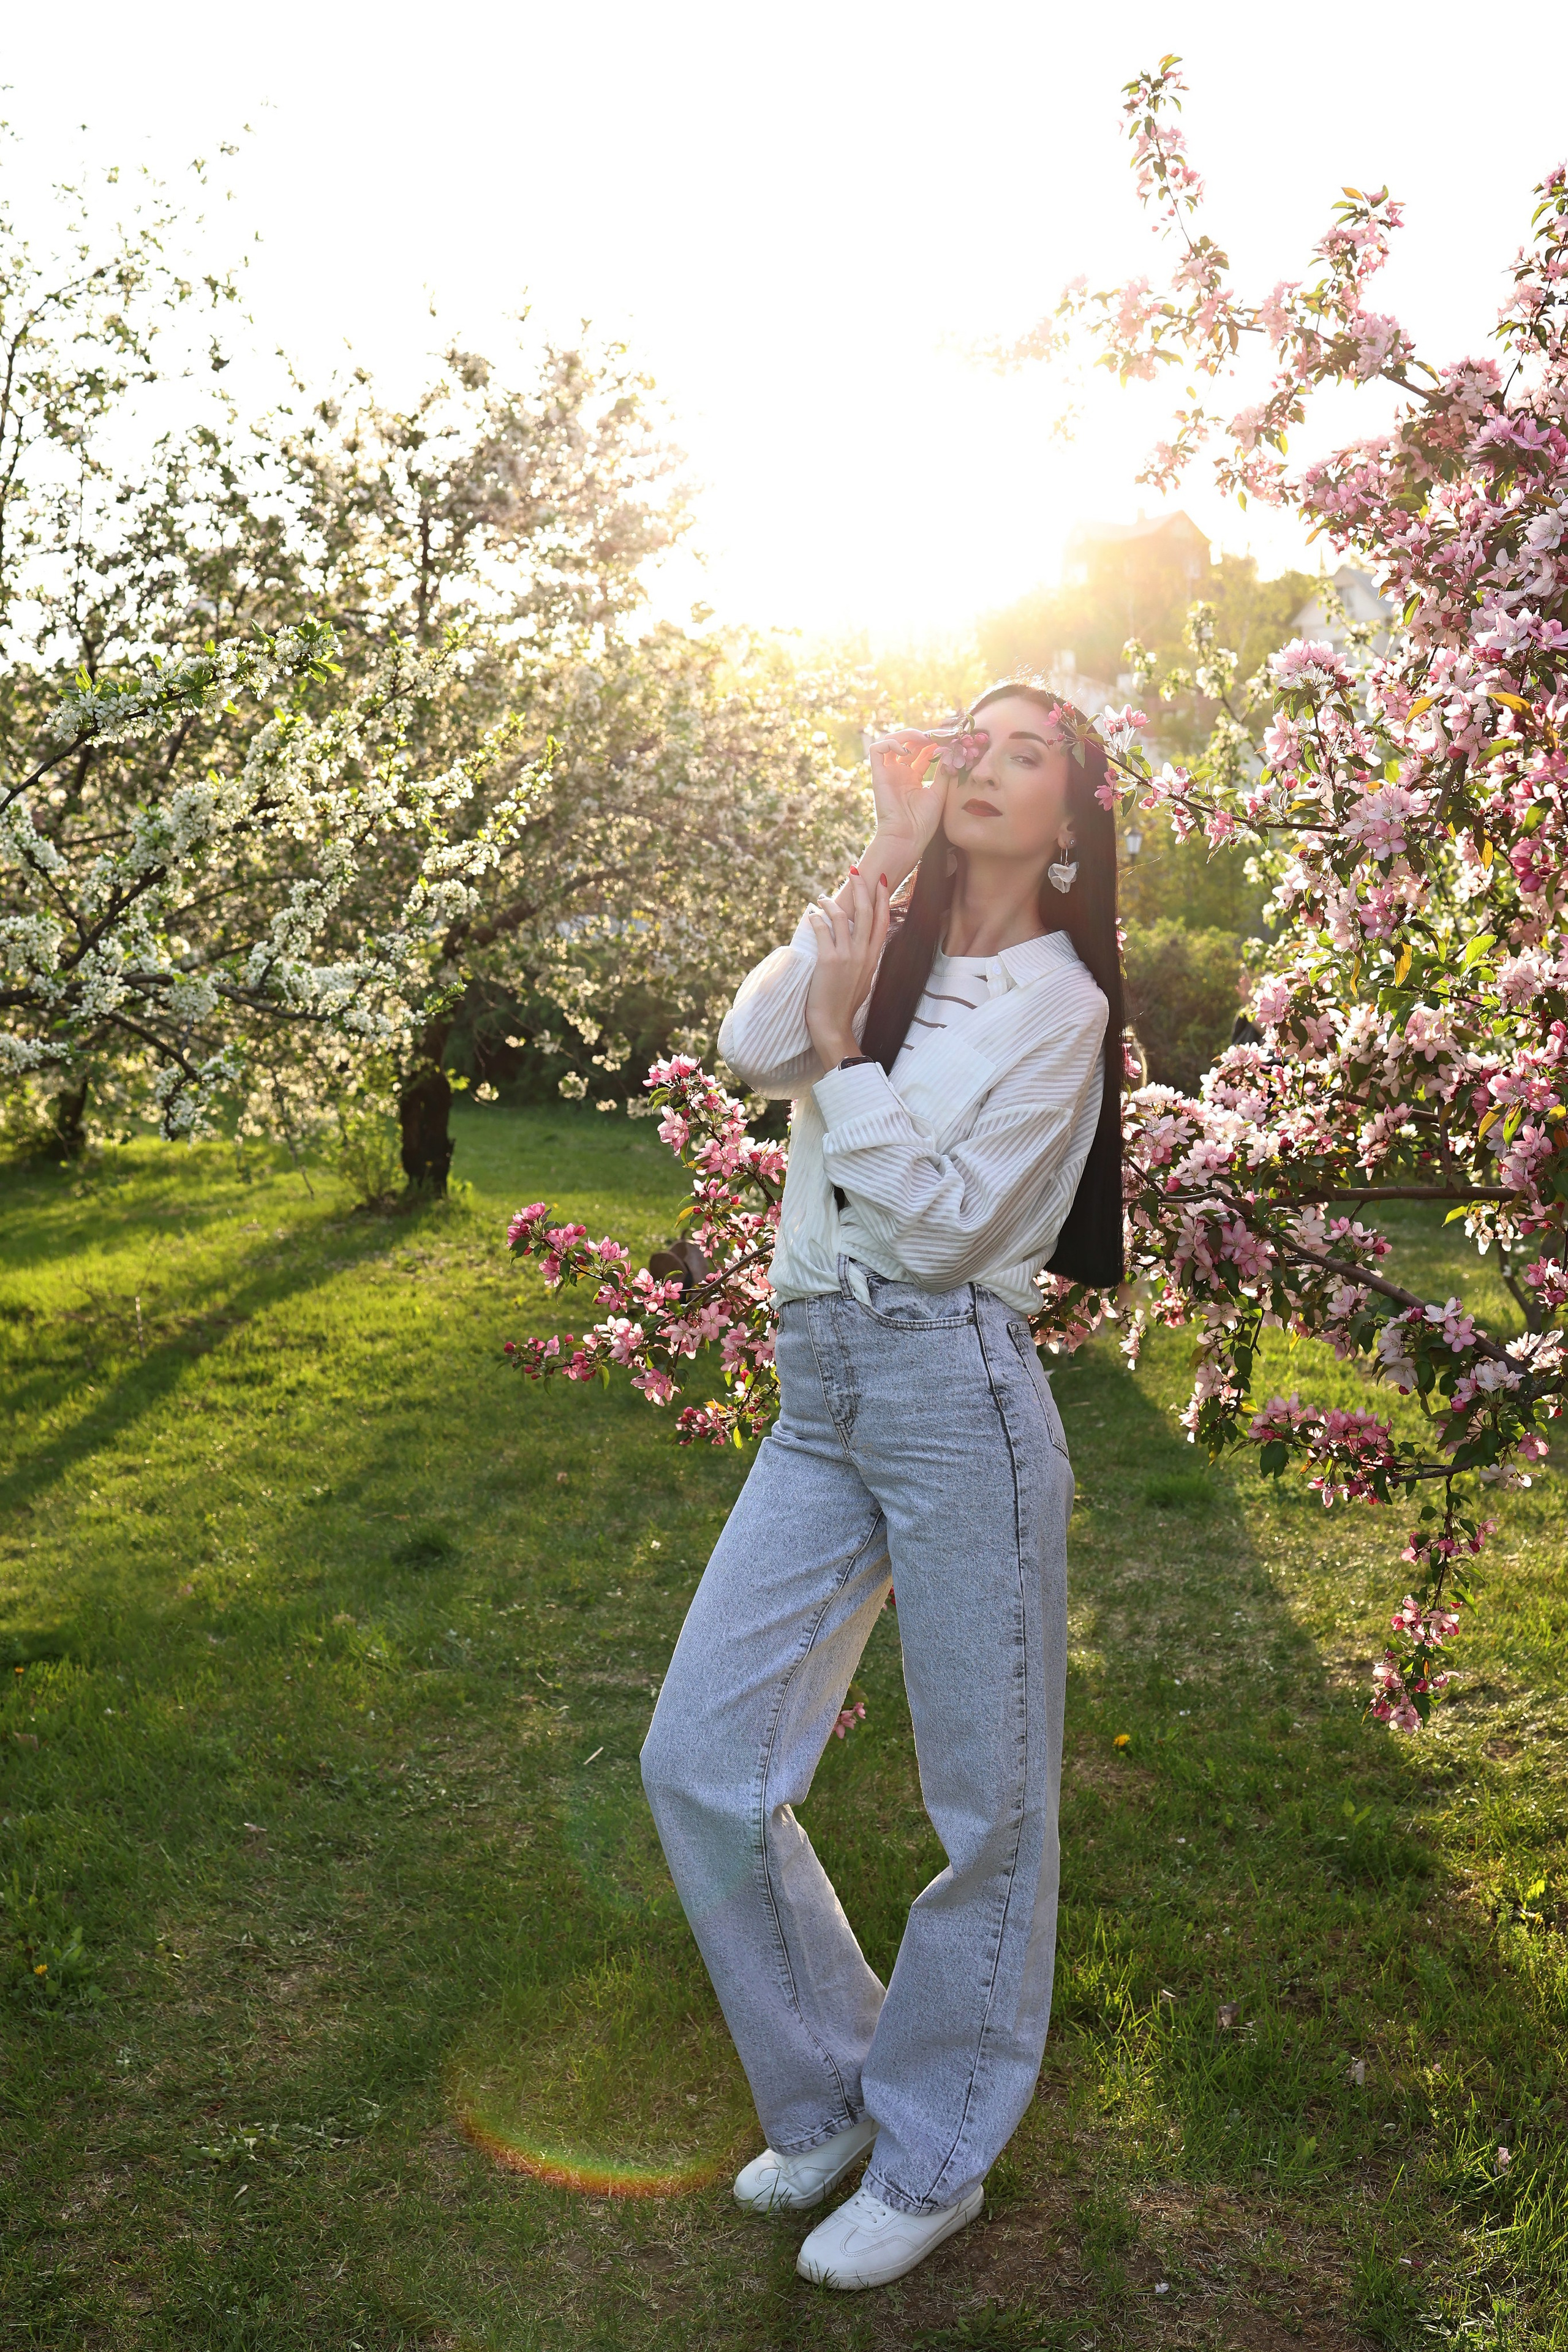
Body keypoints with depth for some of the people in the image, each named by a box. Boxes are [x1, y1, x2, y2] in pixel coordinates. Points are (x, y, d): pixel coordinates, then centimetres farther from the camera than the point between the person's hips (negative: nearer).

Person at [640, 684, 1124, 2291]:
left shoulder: (1056, 998, -1)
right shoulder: (888, 952, 15)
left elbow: (946, 1221, -11)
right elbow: (751, 1047, -7)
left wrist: (850, 1048, -11)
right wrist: (883, 859, -5)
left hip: (956, 1391, -6)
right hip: (817, 1396, 6)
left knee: (985, 1809, 5)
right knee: (699, 1764, 4)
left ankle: (936, 2161, 26)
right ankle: (827, 2096, 26)